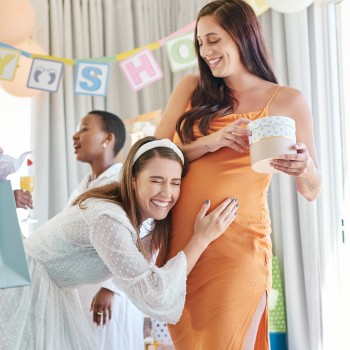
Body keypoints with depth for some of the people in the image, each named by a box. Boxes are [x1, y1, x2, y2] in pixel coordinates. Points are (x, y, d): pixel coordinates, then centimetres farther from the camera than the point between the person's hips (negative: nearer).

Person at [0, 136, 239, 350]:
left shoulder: (133, 211, -3)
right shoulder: (108, 219, -32)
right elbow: (156, 299, -37)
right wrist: (202, 238, -33)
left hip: (52, 290, 9)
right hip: (23, 286, -9)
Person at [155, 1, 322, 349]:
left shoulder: (286, 100, 2)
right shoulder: (190, 89, 10)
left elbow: (311, 191, 4)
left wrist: (303, 167, -19)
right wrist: (211, 142, -12)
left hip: (236, 244, -3)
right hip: (180, 239, 4)